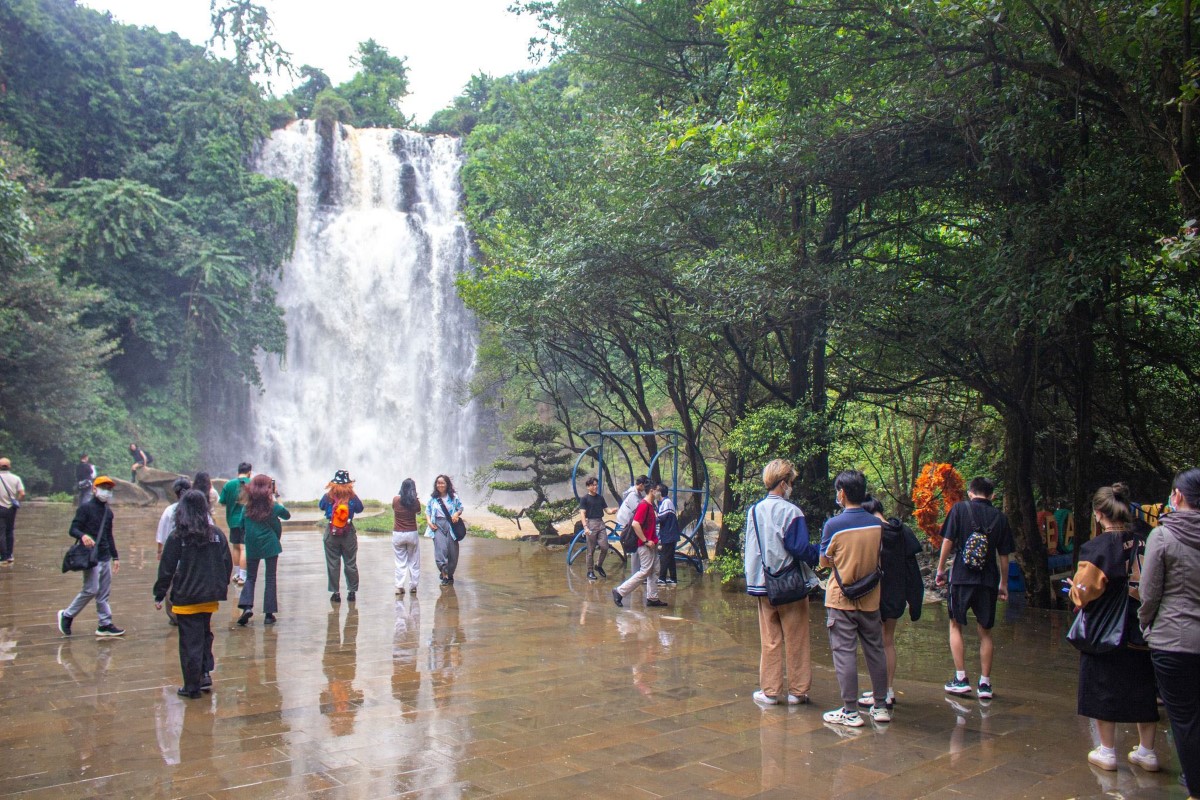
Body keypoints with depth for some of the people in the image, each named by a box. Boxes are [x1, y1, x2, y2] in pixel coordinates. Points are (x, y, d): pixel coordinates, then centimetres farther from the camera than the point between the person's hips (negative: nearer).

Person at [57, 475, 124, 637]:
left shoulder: (108, 511, 17)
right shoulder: (85, 508, -5)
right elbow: (73, 529, -11)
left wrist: (115, 557, 21)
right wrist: (83, 536, -33)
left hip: (105, 557, 7)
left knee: (104, 592, 7)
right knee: (91, 589, -10)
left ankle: (105, 624, 11)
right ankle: (67, 615, 9)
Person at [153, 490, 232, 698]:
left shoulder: (177, 536, -10)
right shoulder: (216, 534, 0)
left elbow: (166, 569, -8)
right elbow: (227, 563, 6)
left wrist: (159, 595, 1)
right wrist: (222, 585, 20)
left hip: (186, 597, -3)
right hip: (210, 596, 3)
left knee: (190, 641, 3)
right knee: (205, 635, 20)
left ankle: (192, 687, 9)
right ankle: (205, 674, 10)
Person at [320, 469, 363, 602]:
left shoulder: (328, 496, -9)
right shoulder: (352, 497, -8)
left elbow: (321, 506, 9)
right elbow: (360, 509, 7)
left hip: (331, 533, 0)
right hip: (348, 533, 0)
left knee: (332, 564, 7)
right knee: (350, 563, 10)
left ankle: (335, 593, 8)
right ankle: (352, 592, 13)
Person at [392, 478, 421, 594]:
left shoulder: (396, 500, -6)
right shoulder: (415, 501, -8)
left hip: (397, 534, 1)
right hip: (412, 534, -1)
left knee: (400, 562, 8)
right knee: (413, 561, 13)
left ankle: (399, 587, 2)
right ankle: (413, 586, 16)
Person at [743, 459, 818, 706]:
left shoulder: (754, 511, 3)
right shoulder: (791, 511, -14)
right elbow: (802, 550, -12)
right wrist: (819, 553, 6)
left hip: (762, 584, 5)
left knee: (769, 640, 11)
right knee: (796, 640, 7)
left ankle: (770, 691, 15)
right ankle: (797, 691, 15)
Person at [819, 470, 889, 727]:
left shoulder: (833, 525, -14)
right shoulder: (877, 524, -1)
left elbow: (824, 561, -3)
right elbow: (877, 557, 11)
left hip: (841, 599, -4)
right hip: (870, 599, 4)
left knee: (845, 652, 1)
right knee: (875, 650, 13)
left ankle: (850, 711, 3)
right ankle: (880, 706, 22)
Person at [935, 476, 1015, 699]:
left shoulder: (960, 508, -2)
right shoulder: (1000, 517, 5)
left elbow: (947, 541, -6)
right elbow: (1004, 555, 7)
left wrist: (941, 569, 4)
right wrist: (1004, 584, 16)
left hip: (962, 576, -2)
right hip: (988, 580, 2)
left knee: (956, 625, 10)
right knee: (985, 631, 11)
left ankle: (961, 679, 5)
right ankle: (985, 683, 13)